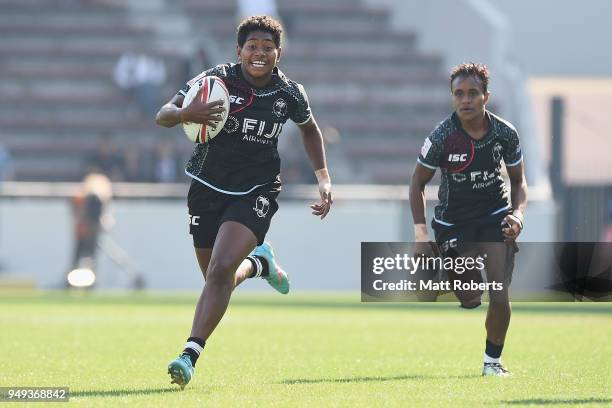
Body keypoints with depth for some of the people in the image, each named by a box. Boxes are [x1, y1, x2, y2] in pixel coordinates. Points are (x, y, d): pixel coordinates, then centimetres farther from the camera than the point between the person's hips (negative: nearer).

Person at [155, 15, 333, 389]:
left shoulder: (290, 94, -5)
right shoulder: (215, 80, -11)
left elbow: (310, 129, 17)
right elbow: (161, 117, -12)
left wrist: (324, 179, 10)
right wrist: (186, 113, -35)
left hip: (256, 193, -2)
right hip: (208, 188, 2)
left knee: (221, 270, -22)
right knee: (216, 278, 11)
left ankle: (191, 354, -21)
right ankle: (258, 262, 46)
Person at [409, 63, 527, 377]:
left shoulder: (505, 133, -9)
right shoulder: (442, 136, -16)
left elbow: (518, 180, 7)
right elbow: (418, 182, -3)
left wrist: (518, 213, -11)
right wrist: (420, 231, -9)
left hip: (495, 219, 1)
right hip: (452, 221, -1)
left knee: (499, 296, -14)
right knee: (469, 300, 0)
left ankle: (493, 360, 8)